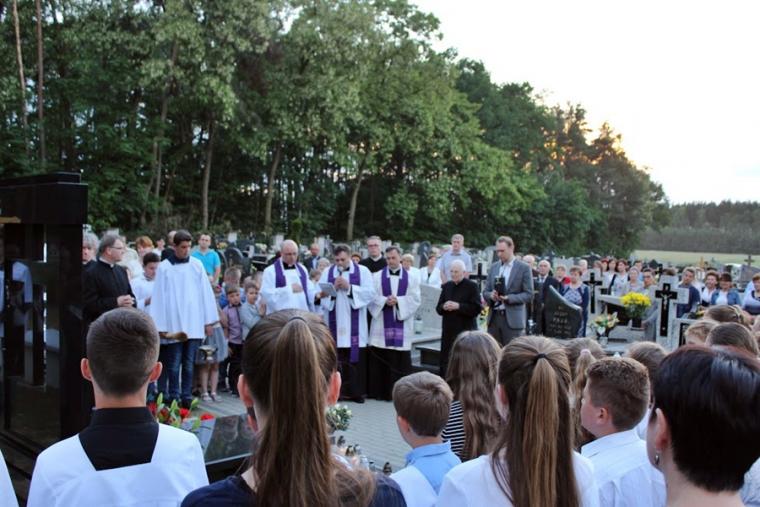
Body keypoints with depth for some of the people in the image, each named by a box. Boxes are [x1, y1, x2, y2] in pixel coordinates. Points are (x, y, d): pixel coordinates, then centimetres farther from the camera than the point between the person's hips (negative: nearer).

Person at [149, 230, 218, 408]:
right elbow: (159, 296, -1)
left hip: (194, 324, 2)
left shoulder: (197, 265, 5)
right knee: (174, 365, 2)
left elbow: (206, 293, 6)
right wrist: (159, 326, -5)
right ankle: (173, 398, 12)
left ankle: (186, 397, 14)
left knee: (189, 364, 7)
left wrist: (209, 321, 4)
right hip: (173, 324, -2)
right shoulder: (164, 267, -1)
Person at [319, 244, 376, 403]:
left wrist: (349, 287, -15)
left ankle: (357, 391, 10)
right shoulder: (327, 272, 10)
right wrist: (333, 288, -14)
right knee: (336, 359, 2)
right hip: (334, 324, 2)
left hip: (355, 325, -1)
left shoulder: (362, 271, 3)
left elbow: (370, 293, -8)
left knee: (356, 358, 1)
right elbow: (320, 294, 3)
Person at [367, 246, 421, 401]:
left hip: (402, 325, 0)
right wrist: (385, 301, -16)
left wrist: (398, 300, -13)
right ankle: (379, 391, 8)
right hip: (381, 325, 0)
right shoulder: (377, 276, 8)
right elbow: (371, 297, 1)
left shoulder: (411, 278, 8)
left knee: (401, 360, 0)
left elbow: (415, 299, 0)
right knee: (379, 358, 0)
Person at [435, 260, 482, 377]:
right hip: (448, 331, 5)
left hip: (466, 331, -5)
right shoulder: (446, 286, 14)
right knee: (444, 362, 7)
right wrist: (444, 307, -9)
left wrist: (458, 306, -19)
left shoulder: (472, 286, -3)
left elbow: (477, 309, -10)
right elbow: (438, 309, 14)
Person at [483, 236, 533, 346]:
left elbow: (529, 295, -5)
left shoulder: (523, 268, -1)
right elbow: (485, 292, 14)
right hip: (494, 317, 4)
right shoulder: (494, 267, 13)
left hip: (513, 319, -4)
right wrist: (491, 295, -9)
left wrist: (508, 298, -17)